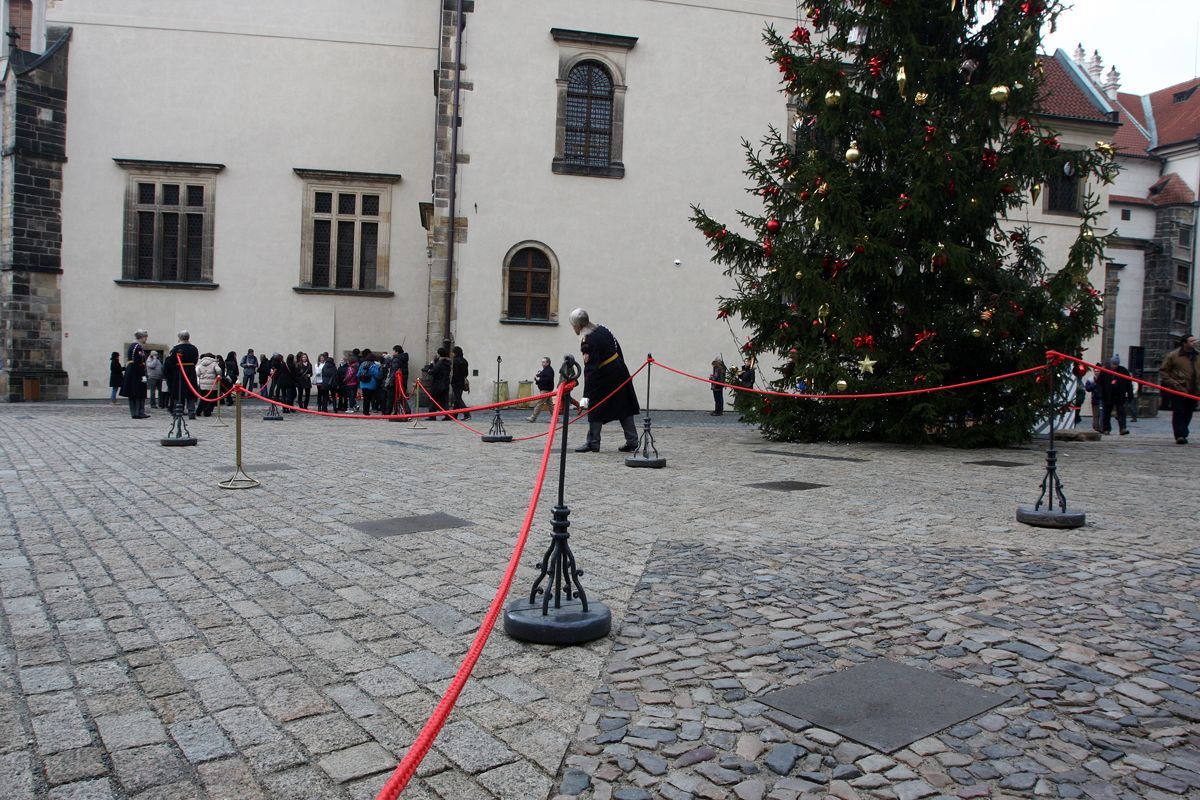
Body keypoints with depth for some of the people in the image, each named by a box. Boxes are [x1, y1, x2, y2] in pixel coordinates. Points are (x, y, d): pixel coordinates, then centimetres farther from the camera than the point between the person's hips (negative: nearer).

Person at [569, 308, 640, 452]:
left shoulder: (587, 341, -19)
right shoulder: (602, 329, 4)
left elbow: (590, 369, -24)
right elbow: (617, 347, 13)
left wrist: (586, 395, -24)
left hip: (605, 377, -8)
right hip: (620, 370, 8)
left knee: (595, 408, 3)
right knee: (624, 407, 11)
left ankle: (593, 443, 6)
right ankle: (632, 442, 15)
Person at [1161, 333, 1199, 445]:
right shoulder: (1173, 355, -4)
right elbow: (1163, 371, -1)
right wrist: (1172, 382, -12)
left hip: (1193, 391, 5)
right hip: (1178, 390, -5)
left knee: (1188, 414, 10)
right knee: (1178, 413, -8)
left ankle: (1182, 434, 22)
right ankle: (1180, 435, -8)